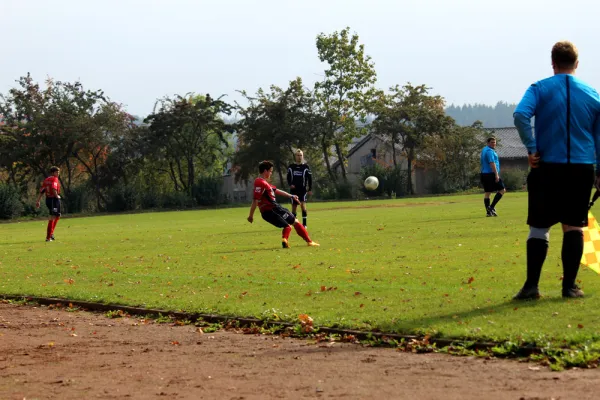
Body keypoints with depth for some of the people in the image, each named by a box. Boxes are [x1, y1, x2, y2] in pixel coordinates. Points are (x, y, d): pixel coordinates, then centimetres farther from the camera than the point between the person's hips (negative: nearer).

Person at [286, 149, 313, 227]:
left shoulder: (306, 167, 2)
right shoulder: (291, 167, 7)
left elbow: (310, 178, 4)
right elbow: (288, 177, 12)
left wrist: (310, 189, 1)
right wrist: (290, 184, -7)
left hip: (303, 189, -3)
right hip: (294, 189, 3)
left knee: (303, 205, -18)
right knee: (294, 207, 6)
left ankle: (304, 224, -14)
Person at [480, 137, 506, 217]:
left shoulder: (484, 150, 18)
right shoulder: (490, 151, -13)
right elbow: (492, 163, -21)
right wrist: (496, 174, -23)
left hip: (484, 174, 10)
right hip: (491, 174, -10)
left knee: (487, 192, 8)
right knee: (502, 190, -4)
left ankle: (488, 211, 7)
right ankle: (492, 207, -9)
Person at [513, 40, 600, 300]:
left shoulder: (540, 89, -2)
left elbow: (520, 115, -20)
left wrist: (531, 148, -12)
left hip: (547, 166, -1)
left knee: (539, 227, 4)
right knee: (573, 227, 8)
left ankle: (531, 286, 0)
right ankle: (570, 286, 5)